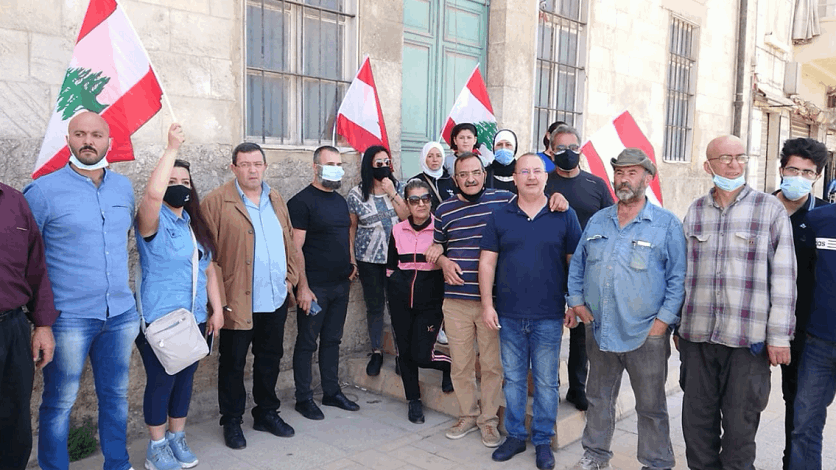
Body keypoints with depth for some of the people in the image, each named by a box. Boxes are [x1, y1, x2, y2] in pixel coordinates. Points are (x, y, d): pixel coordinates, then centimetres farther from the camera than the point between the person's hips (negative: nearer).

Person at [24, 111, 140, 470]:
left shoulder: (124, 187, 9)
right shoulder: (43, 190, -5)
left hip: (121, 314, 5)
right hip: (68, 316, -4)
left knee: (116, 396, 15)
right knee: (59, 403, 5)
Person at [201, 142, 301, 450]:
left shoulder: (276, 200, 11)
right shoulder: (216, 202, -9)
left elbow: (289, 242, 16)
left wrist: (291, 278, 6)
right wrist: (219, 297, -15)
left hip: (276, 298, 6)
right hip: (239, 302, -5)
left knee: (270, 358, 17)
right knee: (233, 363, 9)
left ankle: (267, 413, 34)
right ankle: (232, 421, 25)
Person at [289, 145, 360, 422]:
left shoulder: (340, 201, 13)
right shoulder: (302, 201, -10)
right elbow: (296, 248, -15)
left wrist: (351, 265, 10)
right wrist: (303, 287, -19)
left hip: (340, 285, 7)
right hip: (314, 287, -7)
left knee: (332, 340, 16)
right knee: (307, 343, 5)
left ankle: (332, 392, 27)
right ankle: (304, 398, 17)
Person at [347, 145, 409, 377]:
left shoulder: (398, 188, 3)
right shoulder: (356, 194, -1)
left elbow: (407, 217, -6)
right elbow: (351, 227, 4)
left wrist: (392, 193, -13)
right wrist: (351, 257, 1)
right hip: (369, 259, 0)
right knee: (374, 305, 7)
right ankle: (376, 352, 21)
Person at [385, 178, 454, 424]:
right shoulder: (398, 230, 6)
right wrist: (391, 297, 11)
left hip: (430, 301, -3)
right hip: (401, 300, 4)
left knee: (421, 355, -8)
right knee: (404, 351, 9)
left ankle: (451, 364, 25)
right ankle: (414, 401, 27)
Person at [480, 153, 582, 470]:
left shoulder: (564, 216, 1)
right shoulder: (500, 217, 4)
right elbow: (487, 261, 3)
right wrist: (487, 304, -2)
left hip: (549, 317, -1)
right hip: (509, 316, 1)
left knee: (546, 382, 8)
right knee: (513, 379, 12)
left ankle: (543, 440, 23)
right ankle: (515, 436, 27)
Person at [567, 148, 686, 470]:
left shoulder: (667, 223, -5)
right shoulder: (597, 221, 9)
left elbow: (678, 277, -7)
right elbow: (577, 264, 16)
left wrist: (664, 320, -12)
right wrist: (576, 300, 5)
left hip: (646, 334, -4)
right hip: (599, 330, 4)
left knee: (651, 406, 8)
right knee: (599, 398, 17)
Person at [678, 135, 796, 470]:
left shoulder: (770, 209, 0)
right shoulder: (695, 211, 9)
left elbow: (783, 276, -3)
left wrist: (779, 336, -5)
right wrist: (677, 325, 13)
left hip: (748, 339, -3)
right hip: (697, 335, 3)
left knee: (740, 422, 7)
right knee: (697, 419, 12)